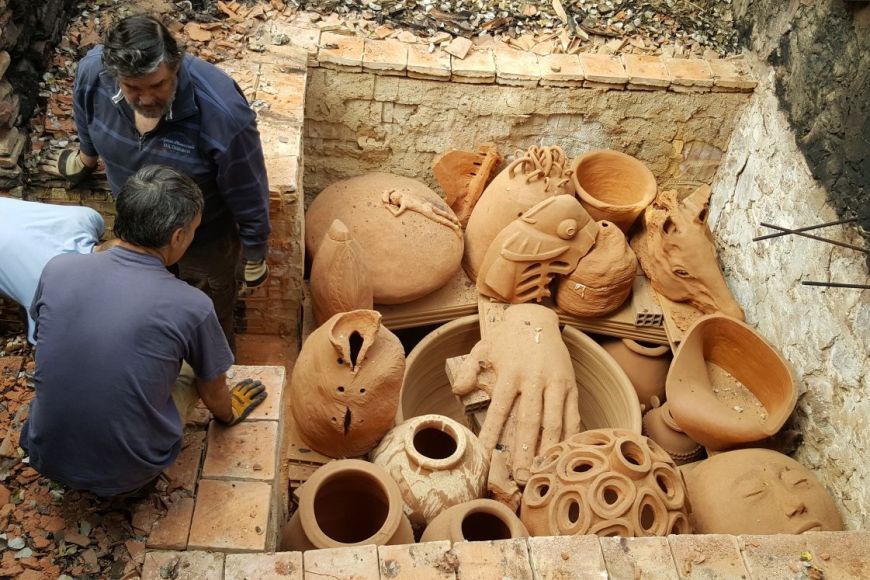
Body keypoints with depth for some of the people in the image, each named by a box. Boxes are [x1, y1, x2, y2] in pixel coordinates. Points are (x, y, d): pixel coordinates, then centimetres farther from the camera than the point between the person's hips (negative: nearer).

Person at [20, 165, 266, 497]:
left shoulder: (57, 270, -11)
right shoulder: (191, 307, -20)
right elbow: (214, 395, -2)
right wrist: (228, 414, 23)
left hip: (47, 457, 3)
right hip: (126, 475, -3)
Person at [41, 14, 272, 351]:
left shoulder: (223, 114, -41)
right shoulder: (92, 71, -27)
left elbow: (249, 199, -25)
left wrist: (255, 259, -12)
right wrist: (85, 158, 20)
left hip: (204, 241, -4)